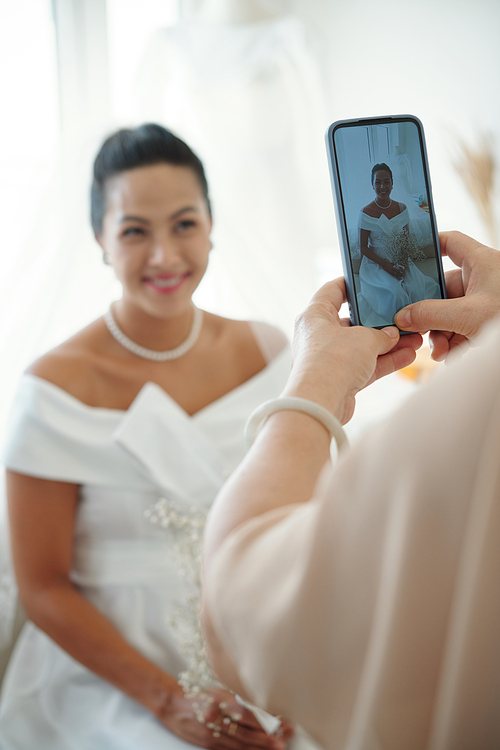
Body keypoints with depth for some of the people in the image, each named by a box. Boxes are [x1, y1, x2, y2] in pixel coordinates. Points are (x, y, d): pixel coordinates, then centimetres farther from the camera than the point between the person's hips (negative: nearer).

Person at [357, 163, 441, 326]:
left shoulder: (401, 208, 4)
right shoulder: (366, 213, -8)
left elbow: (407, 241, 9)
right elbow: (363, 247, -6)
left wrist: (403, 263, -10)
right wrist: (386, 265, -16)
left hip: (400, 263, 4)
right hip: (376, 264, -4)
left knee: (430, 287, -20)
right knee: (395, 292, -31)